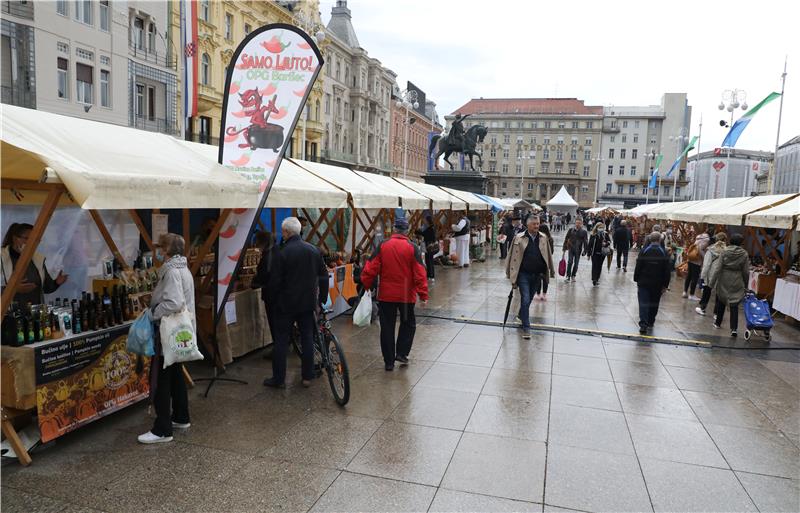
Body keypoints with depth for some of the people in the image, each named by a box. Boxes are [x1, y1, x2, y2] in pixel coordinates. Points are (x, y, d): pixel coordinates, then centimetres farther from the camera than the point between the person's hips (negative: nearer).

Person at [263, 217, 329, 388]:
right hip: (308, 303, 5)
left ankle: (278, 379, 12)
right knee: (307, 339, 12)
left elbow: (274, 282, -12)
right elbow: (323, 276, 6)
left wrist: (277, 296, 8)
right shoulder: (314, 250, 1)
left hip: (286, 303, -4)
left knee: (281, 341, 6)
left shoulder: (282, 253, -15)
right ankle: (307, 377, 17)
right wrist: (322, 299, 15)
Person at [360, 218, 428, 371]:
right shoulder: (412, 247, -7)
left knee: (387, 327, 9)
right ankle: (402, 353, 11)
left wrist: (365, 285, 8)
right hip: (406, 295, -1)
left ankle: (389, 362, 13)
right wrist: (423, 294, -6)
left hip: (386, 295, 1)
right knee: (408, 324, 20)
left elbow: (371, 269, -4)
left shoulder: (383, 246, -3)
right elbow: (419, 273, -10)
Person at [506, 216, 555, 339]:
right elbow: (514, 258, -7)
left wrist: (551, 271, 11)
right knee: (525, 300, -8)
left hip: (537, 275, 4)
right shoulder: (519, 239, -9)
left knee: (528, 299, 18)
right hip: (523, 274, -4)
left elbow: (548, 256, 10)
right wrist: (513, 278, -8)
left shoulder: (543, 238, 2)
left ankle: (521, 315, 44)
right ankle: (526, 328, -2)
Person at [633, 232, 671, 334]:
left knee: (643, 303, -2)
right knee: (654, 303, 15)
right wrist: (665, 285, 4)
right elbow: (667, 271, -2)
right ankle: (650, 323, 25)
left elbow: (638, 267, -5)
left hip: (644, 282, -1)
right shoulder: (664, 253, -3)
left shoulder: (644, 251, -6)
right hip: (657, 284, 1)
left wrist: (636, 280, 5)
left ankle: (643, 324, -15)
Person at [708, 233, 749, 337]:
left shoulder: (724, 251, -7)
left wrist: (712, 282, -4)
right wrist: (745, 284, 12)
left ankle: (718, 323, 28)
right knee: (734, 305, 0)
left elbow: (718, 268, -9)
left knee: (721, 302, 17)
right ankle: (733, 329, -8)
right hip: (737, 282, 0)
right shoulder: (744, 254, -5)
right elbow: (746, 272, 0)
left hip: (724, 281, 1)